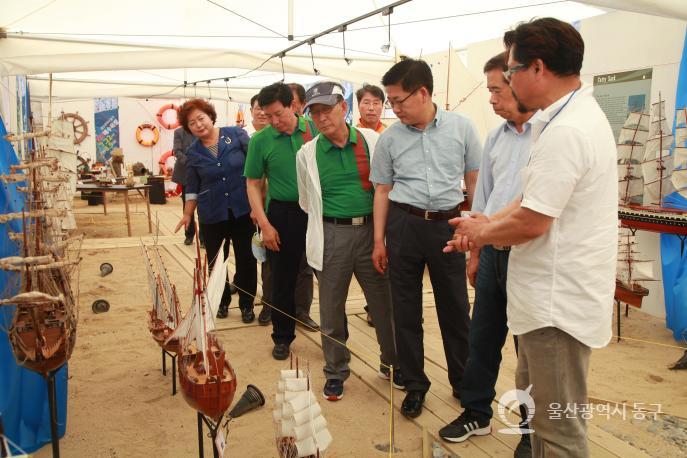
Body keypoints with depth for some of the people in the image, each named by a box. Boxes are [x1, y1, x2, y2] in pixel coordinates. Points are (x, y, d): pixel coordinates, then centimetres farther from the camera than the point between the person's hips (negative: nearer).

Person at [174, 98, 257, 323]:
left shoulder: (237, 134, -4)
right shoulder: (193, 152, 3)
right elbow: (192, 188, 10)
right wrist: (187, 214, 3)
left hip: (242, 210, -2)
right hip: (212, 215, 2)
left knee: (246, 259, 4)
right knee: (215, 262, 9)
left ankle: (247, 305, 20)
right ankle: (222, 302, 29)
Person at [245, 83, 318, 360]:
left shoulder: (315, 130, -3)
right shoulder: (260, 140, -2)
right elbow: (253, 184, 2)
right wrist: (265, 225, -6)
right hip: (282, 214, 0)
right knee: (282, 280, 10)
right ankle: (282, 337, 28)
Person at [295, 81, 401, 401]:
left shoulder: (373, 141, 0)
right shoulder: (307, 154, 2)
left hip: (371, 230, 0)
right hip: (331, 236, 0)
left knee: (384, 303, 10)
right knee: (331, 310, 9)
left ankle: (392, 363, 33)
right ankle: (336, 371, 30)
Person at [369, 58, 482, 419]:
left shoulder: (461, 128, 0)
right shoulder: (389, 138, 2)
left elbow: (474, 180, 6)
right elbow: (382, 190, 7)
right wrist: (379, 241, 5)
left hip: (448, 224, -1)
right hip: (404, 225, 1)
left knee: (455, 308, 9)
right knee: (406, 310, 8)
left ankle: (464, 382, 29)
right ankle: (415, 384, 25)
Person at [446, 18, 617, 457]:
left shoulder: (565, 132, -24)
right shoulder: (575, 115, 10)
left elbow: (532, 222, -24)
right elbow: (534, 197, 15)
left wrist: (483, 233, -6)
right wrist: (489, 223, 4)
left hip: (559, 300, -11)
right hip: (554, 293, 11)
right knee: (534, 398, 26)